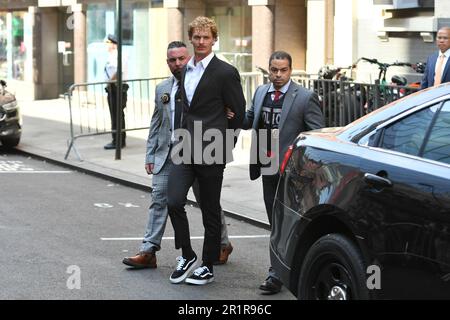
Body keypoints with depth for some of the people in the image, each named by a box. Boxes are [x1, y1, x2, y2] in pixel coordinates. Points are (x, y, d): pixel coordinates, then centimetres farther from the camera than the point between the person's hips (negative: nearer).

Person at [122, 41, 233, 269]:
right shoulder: (162, 89, 12)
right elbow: (156, 124, 15)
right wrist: (150, 155, 9)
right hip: (167, 154, 4)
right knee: (159, 200, -2)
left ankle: (223, 244, 26)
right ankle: (148, 252, -2)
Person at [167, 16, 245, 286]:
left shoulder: (225, 72, -7)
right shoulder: (184, 70, 12)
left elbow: (239, 112, -1)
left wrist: (222, 141, 7)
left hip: (210, 152, -5)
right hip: (185, 150, 5)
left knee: (210, 211, 5)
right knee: (174, 201, -9)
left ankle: (208, 267, 15)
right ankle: (187, 256, 9)